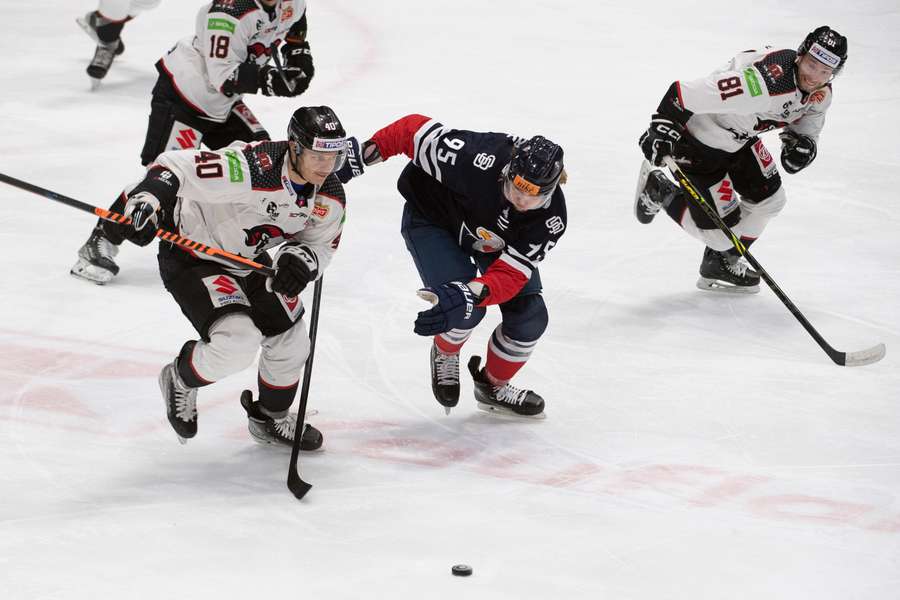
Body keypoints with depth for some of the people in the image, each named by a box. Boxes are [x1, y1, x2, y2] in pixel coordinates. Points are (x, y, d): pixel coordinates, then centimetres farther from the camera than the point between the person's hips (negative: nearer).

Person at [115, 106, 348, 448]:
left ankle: (270, 419, 39)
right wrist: (148, 199, -53)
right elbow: (176, 166, -36)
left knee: (290, 342, 11)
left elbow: (321, 246, 1)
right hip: (191, 255, -8)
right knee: (237, 341, -24)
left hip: (252, 260, 8)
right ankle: (181, 379, 9)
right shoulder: (254, 168, -36)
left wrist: (303, 260, -22)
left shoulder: (331, 198, -12)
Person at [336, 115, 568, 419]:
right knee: (464, 310, -24)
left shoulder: (551, 219, -31)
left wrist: (472, 293, -54)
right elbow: (414, 129, -30)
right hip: (431, 218, -4)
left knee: (529, 317, -5)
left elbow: (510, 274, -35)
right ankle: (445, 354, 14)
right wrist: (363, 154, -30)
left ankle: (493, 386, 26)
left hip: (493, 242, 4)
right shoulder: (479, 159, -42)